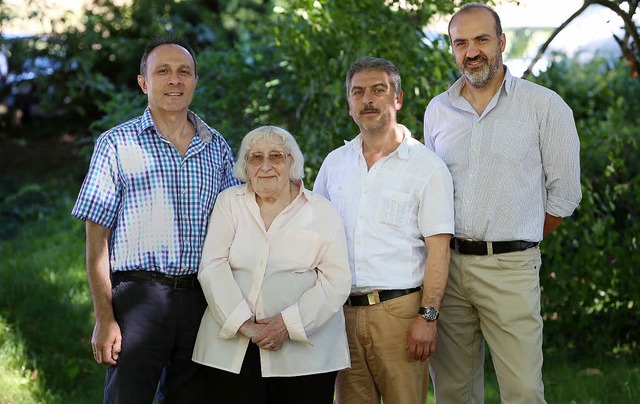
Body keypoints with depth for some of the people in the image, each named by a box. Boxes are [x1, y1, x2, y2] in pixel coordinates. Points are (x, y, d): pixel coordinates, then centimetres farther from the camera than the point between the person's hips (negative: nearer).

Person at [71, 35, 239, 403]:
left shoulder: (217, 148, 12)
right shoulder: (117, 144, 2)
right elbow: (97, 238, -2)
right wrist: (105, 318, -10)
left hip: (201, 301, 3)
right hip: (138, 298, -3)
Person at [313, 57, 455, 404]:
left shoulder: (427, 166, -1)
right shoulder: (335, 162, 13)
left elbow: (438, 248, -6)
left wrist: (427, 316, -13)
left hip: (399, 310, -4)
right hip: (343, 310, 4)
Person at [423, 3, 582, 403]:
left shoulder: (543, 105, 0)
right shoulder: (438, 111, 11)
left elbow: (564, 193, 3)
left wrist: (518, 241, 8)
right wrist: (455, 247, 12)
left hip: (510, 267, -3)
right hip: (446, 265, 4)